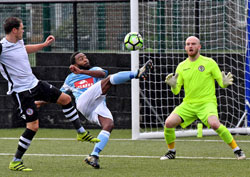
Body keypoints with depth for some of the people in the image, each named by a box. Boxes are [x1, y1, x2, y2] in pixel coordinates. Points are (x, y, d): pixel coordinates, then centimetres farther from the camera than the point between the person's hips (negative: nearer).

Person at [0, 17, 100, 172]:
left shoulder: (19, 42, 6)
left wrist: (45, 44, 32)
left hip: (34, 83, 9)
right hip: (21, 91, -9)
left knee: (66, 99, 13)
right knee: (33, 126, -13)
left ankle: (81, 133, 29)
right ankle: (15, 162, -1)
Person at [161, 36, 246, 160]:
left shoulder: (209, 63, 0)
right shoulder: (181, 66, 8)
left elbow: (221, 83, 2)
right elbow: (176, 91, 9)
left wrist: (224, 83, -22)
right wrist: (173, 86, -14)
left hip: (207, 102, -4)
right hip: (188, 104, 4)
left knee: (214, 124, -32)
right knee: (169, 123, -16)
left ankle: (237, 150, -16)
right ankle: (171, 152, 8)